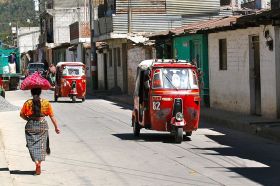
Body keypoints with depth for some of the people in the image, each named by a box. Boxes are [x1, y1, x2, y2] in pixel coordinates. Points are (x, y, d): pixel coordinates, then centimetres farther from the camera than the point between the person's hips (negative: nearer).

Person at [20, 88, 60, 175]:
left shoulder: (27, 103, -5)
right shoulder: (46, 103, -4)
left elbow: (22, 114, 1)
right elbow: (52, 116, -2)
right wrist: (56, 127, 4)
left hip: (30, 126, -1)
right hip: (42, 125, 1)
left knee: (32, 146, 5)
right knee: (40, 146, 12)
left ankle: (37, 162, -18)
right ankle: (38, 167, 14)